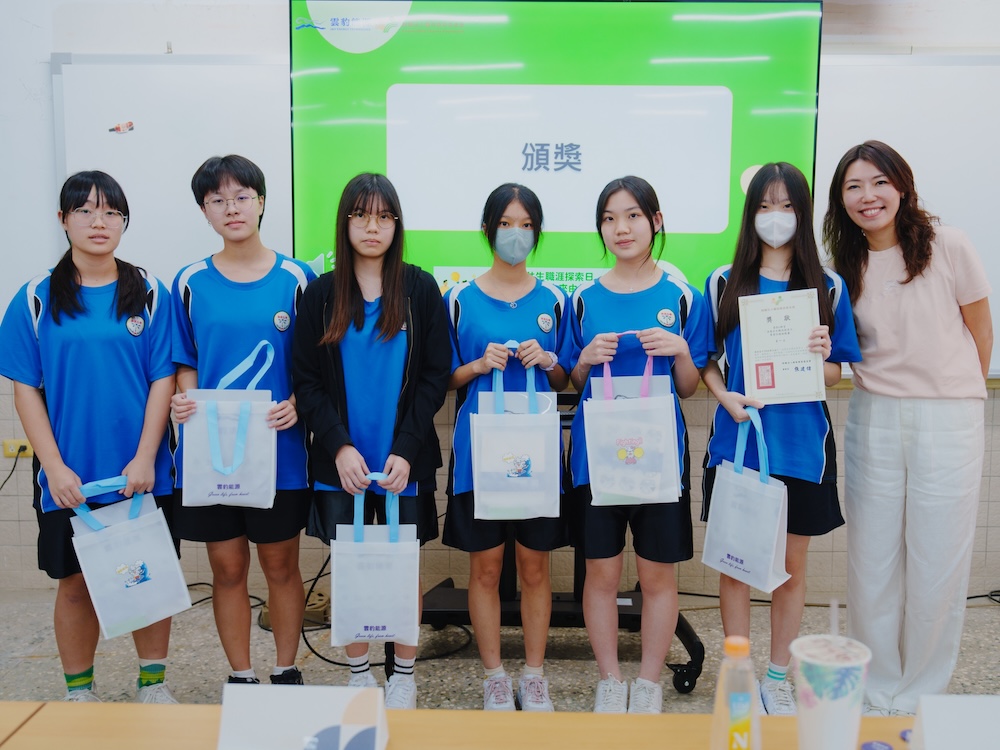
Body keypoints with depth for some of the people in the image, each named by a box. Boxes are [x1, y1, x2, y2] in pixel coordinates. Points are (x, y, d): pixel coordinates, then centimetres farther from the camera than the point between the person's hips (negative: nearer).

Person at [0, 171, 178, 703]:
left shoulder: (148, 293, 1)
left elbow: (163, 379, -2)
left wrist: (145, 459, -11)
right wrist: (54, 468, -8)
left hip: (141, 473, 0)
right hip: (69, 477, 0)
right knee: (76, 583, 11)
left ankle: (153, 685, 25)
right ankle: (79, 694, 28)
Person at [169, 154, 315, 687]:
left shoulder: (295, 278, -1)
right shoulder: (191, 283, 3)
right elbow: (186, 364, 9)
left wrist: (298, 404, -16)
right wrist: (184, 399, -11)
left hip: (279, 448, -1)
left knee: (280, 565, 10)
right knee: (227, 567, 10)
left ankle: (286, 673, 28)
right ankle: (241, 677, 27)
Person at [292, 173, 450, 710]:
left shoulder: (421, 290, -1)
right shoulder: (321, 293, 2)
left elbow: (435, 377, -3)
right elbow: (307, 381, 0)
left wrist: (405, 450, -12)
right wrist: (339, 447, -13)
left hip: (404, 460, -1)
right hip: (339, 462, 1)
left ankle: (403, 675, 25)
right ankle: (358, 671, 29)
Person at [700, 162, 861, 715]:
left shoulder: (827, 287, 4)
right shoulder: (723, 283, 2)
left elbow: (836, 373, 6)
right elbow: (705, 361, 5)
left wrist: (821, 359, -15)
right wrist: (725, 396, -13)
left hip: (801, 443, 1)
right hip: (737, 440, -1)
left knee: (792, 564, 11)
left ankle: (778, 676, 28)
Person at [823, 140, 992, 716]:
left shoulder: (948, 245, -6)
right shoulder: (846, 265, 5)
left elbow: (981, 333, 4)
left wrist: (951, 396, 10)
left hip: (948, 422, -3)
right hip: (873, 421, 3)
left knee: (937, 567, 5)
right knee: (872, 565, 7)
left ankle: (920, 698, 25)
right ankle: (879, 695, 26)